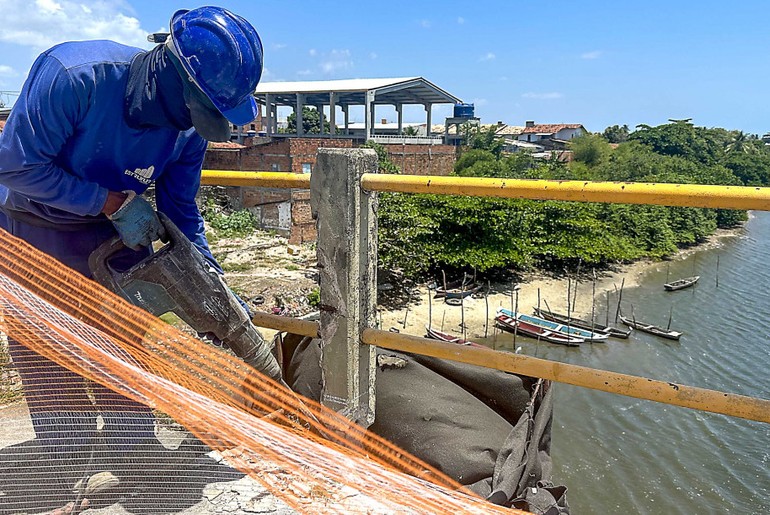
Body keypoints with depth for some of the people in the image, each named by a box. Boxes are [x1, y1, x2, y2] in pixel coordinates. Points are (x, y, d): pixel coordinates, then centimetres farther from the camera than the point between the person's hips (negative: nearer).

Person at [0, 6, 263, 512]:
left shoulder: (188, 128, -16)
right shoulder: (73, 76, -32)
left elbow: (181, 216, -6)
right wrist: (113, 202, -27)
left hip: (113, 233, 4)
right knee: (49, 363, 3)